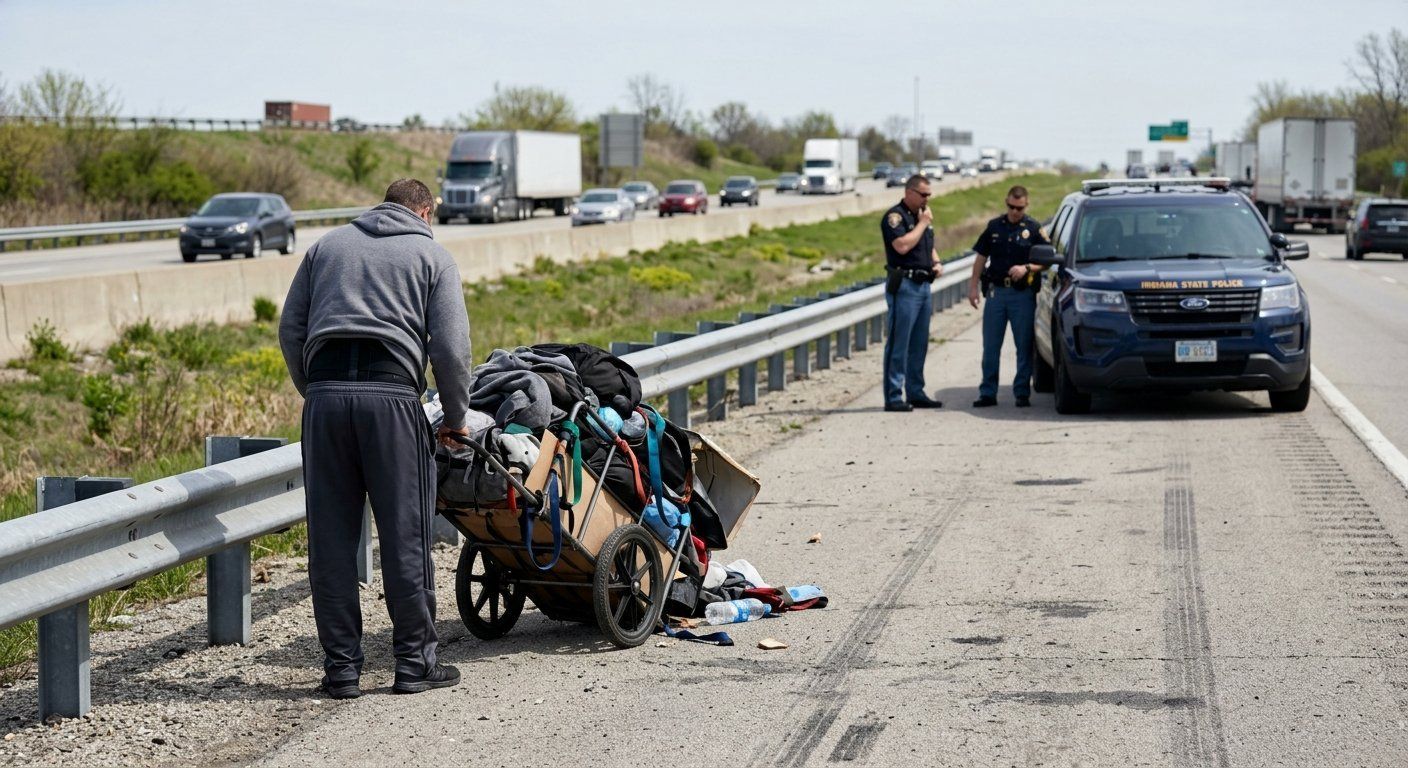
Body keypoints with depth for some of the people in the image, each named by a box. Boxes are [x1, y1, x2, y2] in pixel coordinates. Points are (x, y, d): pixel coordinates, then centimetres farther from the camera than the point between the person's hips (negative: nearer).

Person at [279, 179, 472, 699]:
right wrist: (457, 417, 13)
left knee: (331, 538, 7)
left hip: (325, 395, 3)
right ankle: (414, 660, 10)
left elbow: (290, 330, 16)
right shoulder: (432, 256, 11)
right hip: (392, 395, -3)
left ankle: (341, 665, 9)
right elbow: (451, 348, 2)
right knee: (405, 534, 5)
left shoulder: (327, 245, 21)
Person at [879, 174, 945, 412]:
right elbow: (902, 245, -24)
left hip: (923, 285, 9)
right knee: (898, 344, -8)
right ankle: (893, 397, -8)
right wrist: (922, 223, -14)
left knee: (919, 345, 12)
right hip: (904, 285, -9)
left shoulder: (922, 216, 19)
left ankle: (915, 393, 19)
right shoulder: (895, 216, -9)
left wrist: (937, 263, 9)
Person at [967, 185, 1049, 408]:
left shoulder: (1034, 229, 0)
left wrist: (1027, 268, -17)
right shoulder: (994, 226, 9)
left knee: (1024, 347, 1)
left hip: (1023, 295, -3)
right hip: (996, 291, 3)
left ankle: (1022, 393, 8)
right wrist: (974, 286, 7)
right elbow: (981, 257, 13)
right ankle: (987, 393, 10)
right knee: (990, 347, 4)